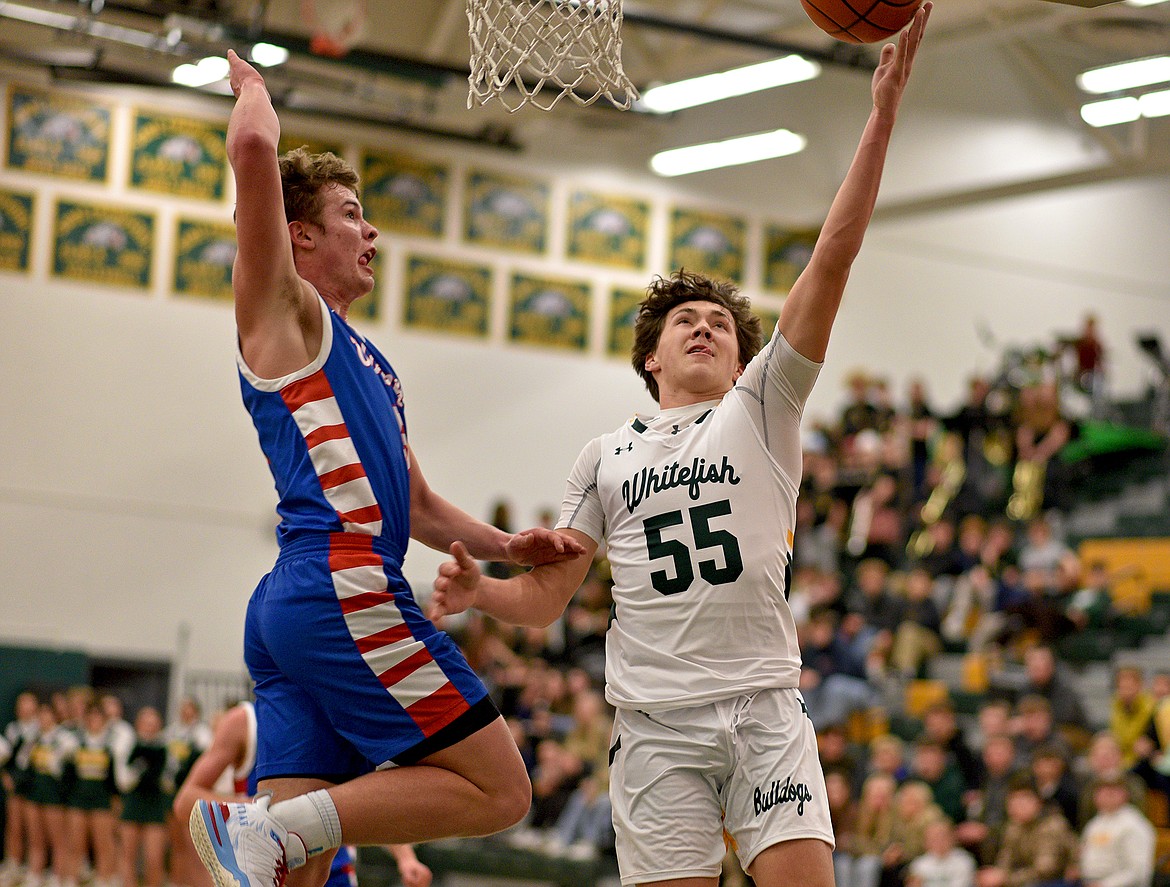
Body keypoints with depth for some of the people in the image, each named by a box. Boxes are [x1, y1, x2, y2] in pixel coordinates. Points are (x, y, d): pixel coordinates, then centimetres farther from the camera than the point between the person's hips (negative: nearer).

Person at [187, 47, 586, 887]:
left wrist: (503, 545, 17)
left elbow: (415, 503, 33)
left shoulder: (365, 361, 30)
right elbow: (252, 148, -10)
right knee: (497, 790, -9)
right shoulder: (281, 308, 4)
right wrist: (254, 90, 11)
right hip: (340, 587, -9)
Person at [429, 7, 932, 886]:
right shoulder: (606, 457, 17)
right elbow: (547, 596, 17)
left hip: (764, 707, -1)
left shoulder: (763, 408, 11)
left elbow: (833, 259, 1)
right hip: (657, 720, 1)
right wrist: (480, 589, -6)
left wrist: (884, 111, -6)